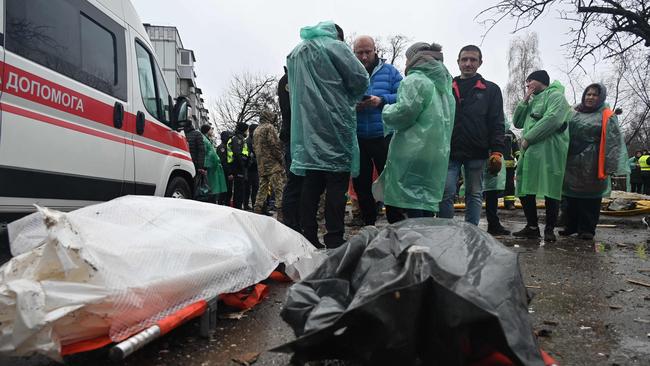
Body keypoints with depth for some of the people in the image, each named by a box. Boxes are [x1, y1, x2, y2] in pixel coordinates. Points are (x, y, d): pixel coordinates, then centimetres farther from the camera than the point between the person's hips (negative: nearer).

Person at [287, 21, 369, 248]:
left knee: (311, 185, 7)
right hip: (335, 127, -6)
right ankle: (334, 241, -6)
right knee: (336, 184, -5)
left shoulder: (295, 53, 20)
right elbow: (360, 79, -3)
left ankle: (308, 239, 8)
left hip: (307, 130, 6)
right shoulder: (335, 47, 1)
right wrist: (348, 100, 13)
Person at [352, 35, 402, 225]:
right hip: (357, 138, 2)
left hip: (384, 137, -1)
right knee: (361, 184, 10)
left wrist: (382, 99, -18)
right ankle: (368, 224, 24)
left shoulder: (389, 71, 5)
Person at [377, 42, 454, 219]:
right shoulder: (443, 84, 20)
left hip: (414, 153, -8)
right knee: (427, 206, 13)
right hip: (437, 155, 9)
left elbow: (404, 113, -17)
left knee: (414, 211, -6)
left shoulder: (415, 80, -6)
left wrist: (387, 110, 3)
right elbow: (445, 120, 17)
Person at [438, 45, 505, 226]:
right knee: (446, 194, -3)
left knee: (474, 195, 8)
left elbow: (497, 124, 2)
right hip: (449, 152, 0)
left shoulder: (491, 90, 8)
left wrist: (496, 152, -7)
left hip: (477, 154, 0)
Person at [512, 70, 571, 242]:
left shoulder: (555, 96, 1)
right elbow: (517, 122, 21)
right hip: (529, 151, 8)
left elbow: (552, 119, -17)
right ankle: (532, 227, 15)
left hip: (549, 152, -8)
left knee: (550, 190, -6)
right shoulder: (533, 102, 28)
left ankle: (550, 229, 3)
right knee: (524, 189, 5)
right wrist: (524, 101, 11)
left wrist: (528, 138, -15)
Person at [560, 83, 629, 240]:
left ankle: (586, 229, 10)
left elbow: (613, 143, -8)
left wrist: (609, 167, -17)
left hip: (591, 164, -4)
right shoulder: (574, 113, 11)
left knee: (590, 197, 2)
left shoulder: (607, 116, -2)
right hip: (572, 162, 4)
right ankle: (571, 226, 20)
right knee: (571, 195, 9)